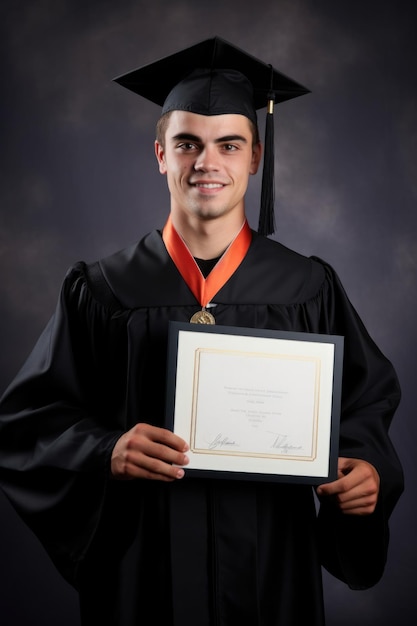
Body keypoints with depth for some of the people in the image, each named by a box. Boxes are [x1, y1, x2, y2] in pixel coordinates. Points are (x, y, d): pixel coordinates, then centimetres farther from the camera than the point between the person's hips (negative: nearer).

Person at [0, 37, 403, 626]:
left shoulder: (309, 289, 1)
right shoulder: (102, 291, -2)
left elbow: (369, 400, 7)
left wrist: (367, 469, -13)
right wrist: (106, 453, -21)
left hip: (272, 569, 1)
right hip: (143, 573, -1)